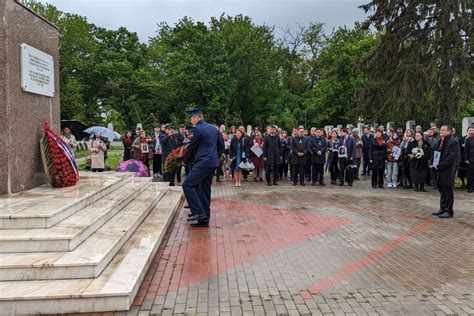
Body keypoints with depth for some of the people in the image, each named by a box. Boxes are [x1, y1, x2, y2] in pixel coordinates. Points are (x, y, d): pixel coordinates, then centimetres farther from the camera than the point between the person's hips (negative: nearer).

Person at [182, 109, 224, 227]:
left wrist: (185, 160, 11)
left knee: (187, 185, -7)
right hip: (213, 163, 9)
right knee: (204, 190, 12)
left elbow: (191, 147, -5)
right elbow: (221, 147, 19)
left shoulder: (197, 129, -10)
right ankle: (204, 219, 14)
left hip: (203, 163, -9)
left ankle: (198, 212, -12)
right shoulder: (213, 128, 15)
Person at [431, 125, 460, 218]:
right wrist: (433, 164, 3)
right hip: (439, 169, 8)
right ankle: (443, 209, 23)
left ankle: (449, 211, 8)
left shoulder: (453, 142, -12)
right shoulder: (440, 141, 13)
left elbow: (451, 157, -19)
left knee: (447, 190, -1)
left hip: (448, 171, -8)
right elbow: (435, 153, 17)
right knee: (441, 190, 14)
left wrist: (439, 166, -19)